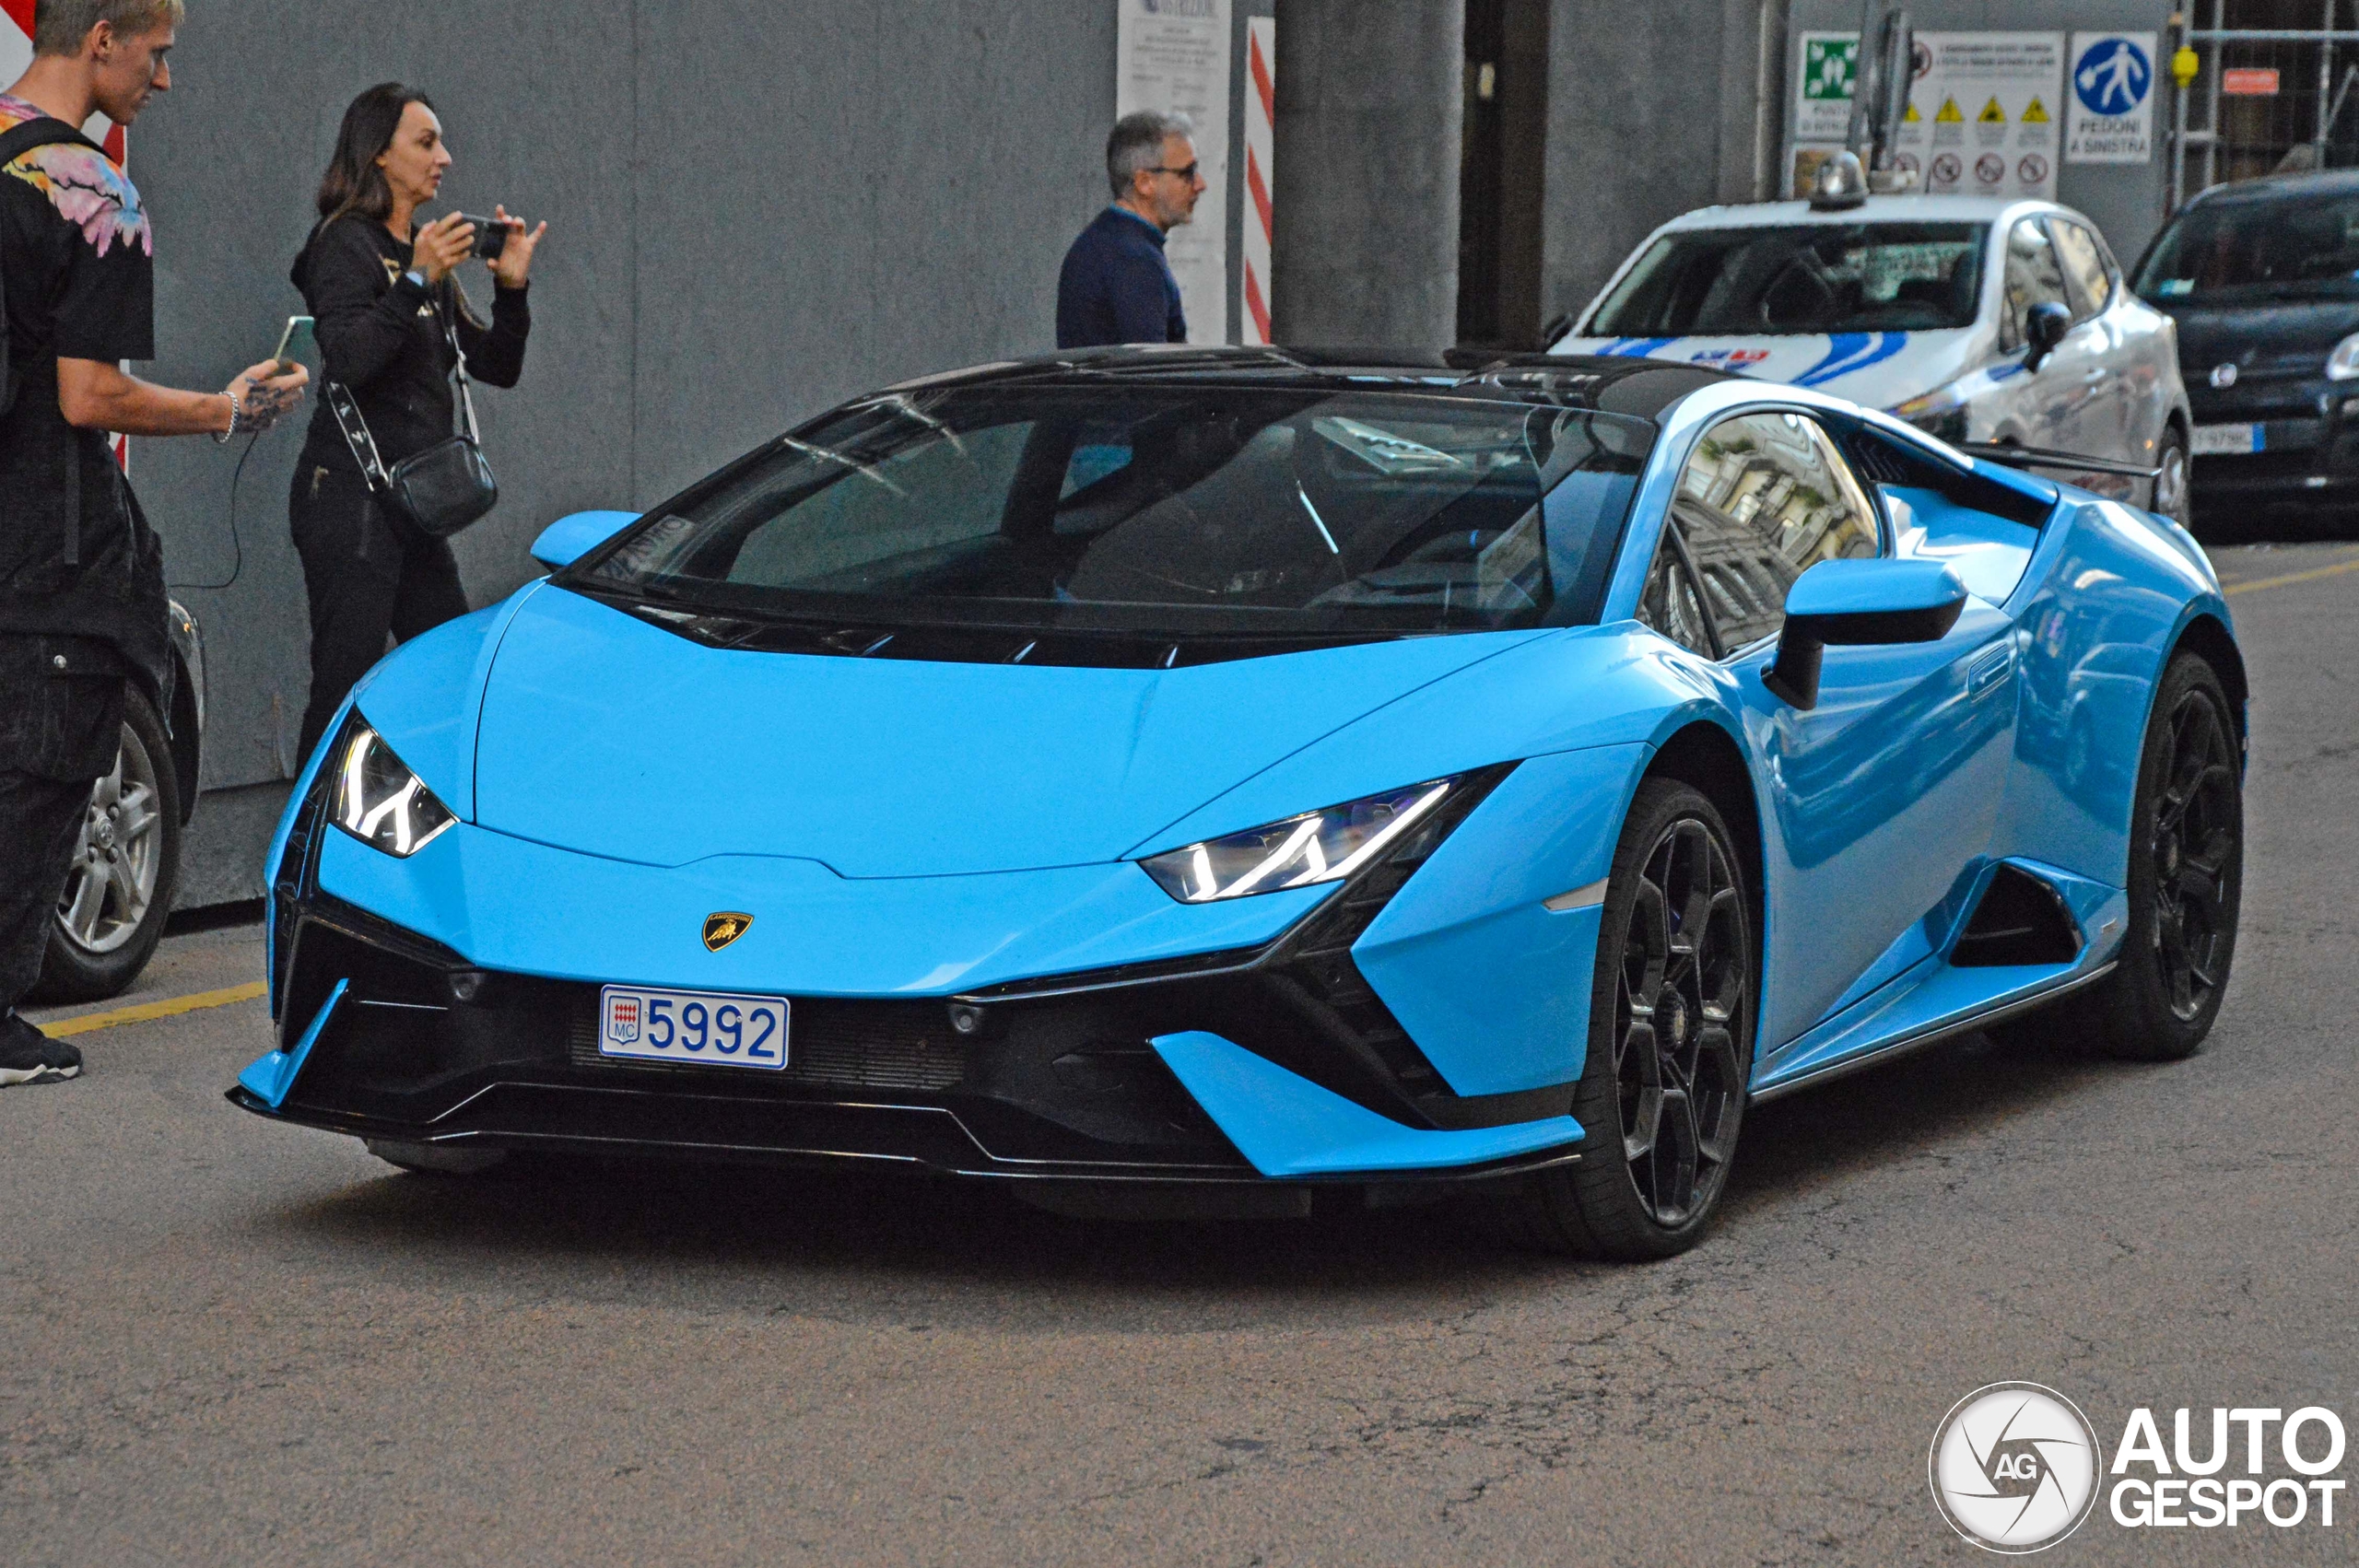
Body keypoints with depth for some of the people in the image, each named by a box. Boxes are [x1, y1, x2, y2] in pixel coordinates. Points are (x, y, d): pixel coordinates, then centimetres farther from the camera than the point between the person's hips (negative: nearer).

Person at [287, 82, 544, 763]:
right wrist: (418, 282, -27)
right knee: (345, 685, -10)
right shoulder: (346, 245, -7)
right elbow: (348, 360, -22)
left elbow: (497, 368, 18)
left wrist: (511, 287, 3)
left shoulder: (423, 253, 18)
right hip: (350, 495, -9)